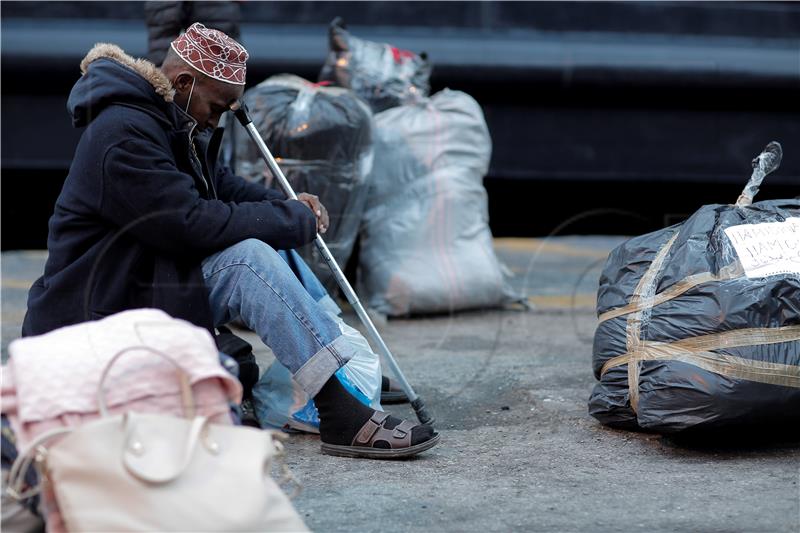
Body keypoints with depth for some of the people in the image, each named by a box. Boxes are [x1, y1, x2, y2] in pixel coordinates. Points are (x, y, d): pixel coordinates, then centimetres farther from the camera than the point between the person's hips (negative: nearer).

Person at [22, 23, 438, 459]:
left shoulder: (172, 122, 11)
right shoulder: (123, 135, -21)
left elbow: (219, 183, 23)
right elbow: (194, 222, -26)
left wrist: (285, 205, 2)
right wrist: (295, 219, -16)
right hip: (98, 306, -11)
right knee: (247, 259, -27)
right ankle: (344, 417, -28)